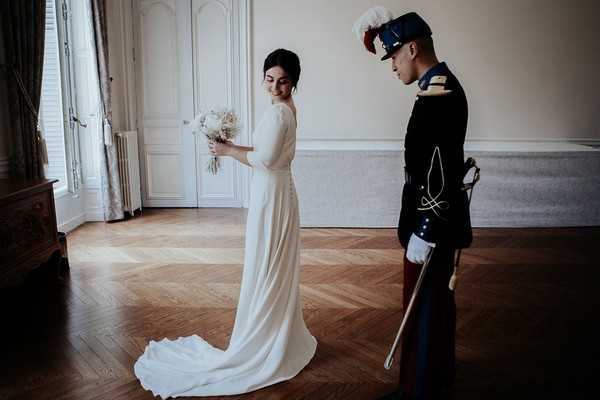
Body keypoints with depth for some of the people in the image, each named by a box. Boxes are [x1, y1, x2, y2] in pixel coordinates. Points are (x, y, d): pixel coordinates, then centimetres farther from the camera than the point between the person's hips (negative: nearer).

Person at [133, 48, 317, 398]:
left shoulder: (278, 112, -18)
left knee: (266, 269, 0)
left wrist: (228, 151, -10)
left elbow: (264, 161, -23)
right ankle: (281, 339, 31)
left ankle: (262, 346, 13)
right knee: (278, 269, 17)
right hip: (277, 191, 10)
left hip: (271, 195, -10)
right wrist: (232, 147, 9)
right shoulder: (286, 108, 12)